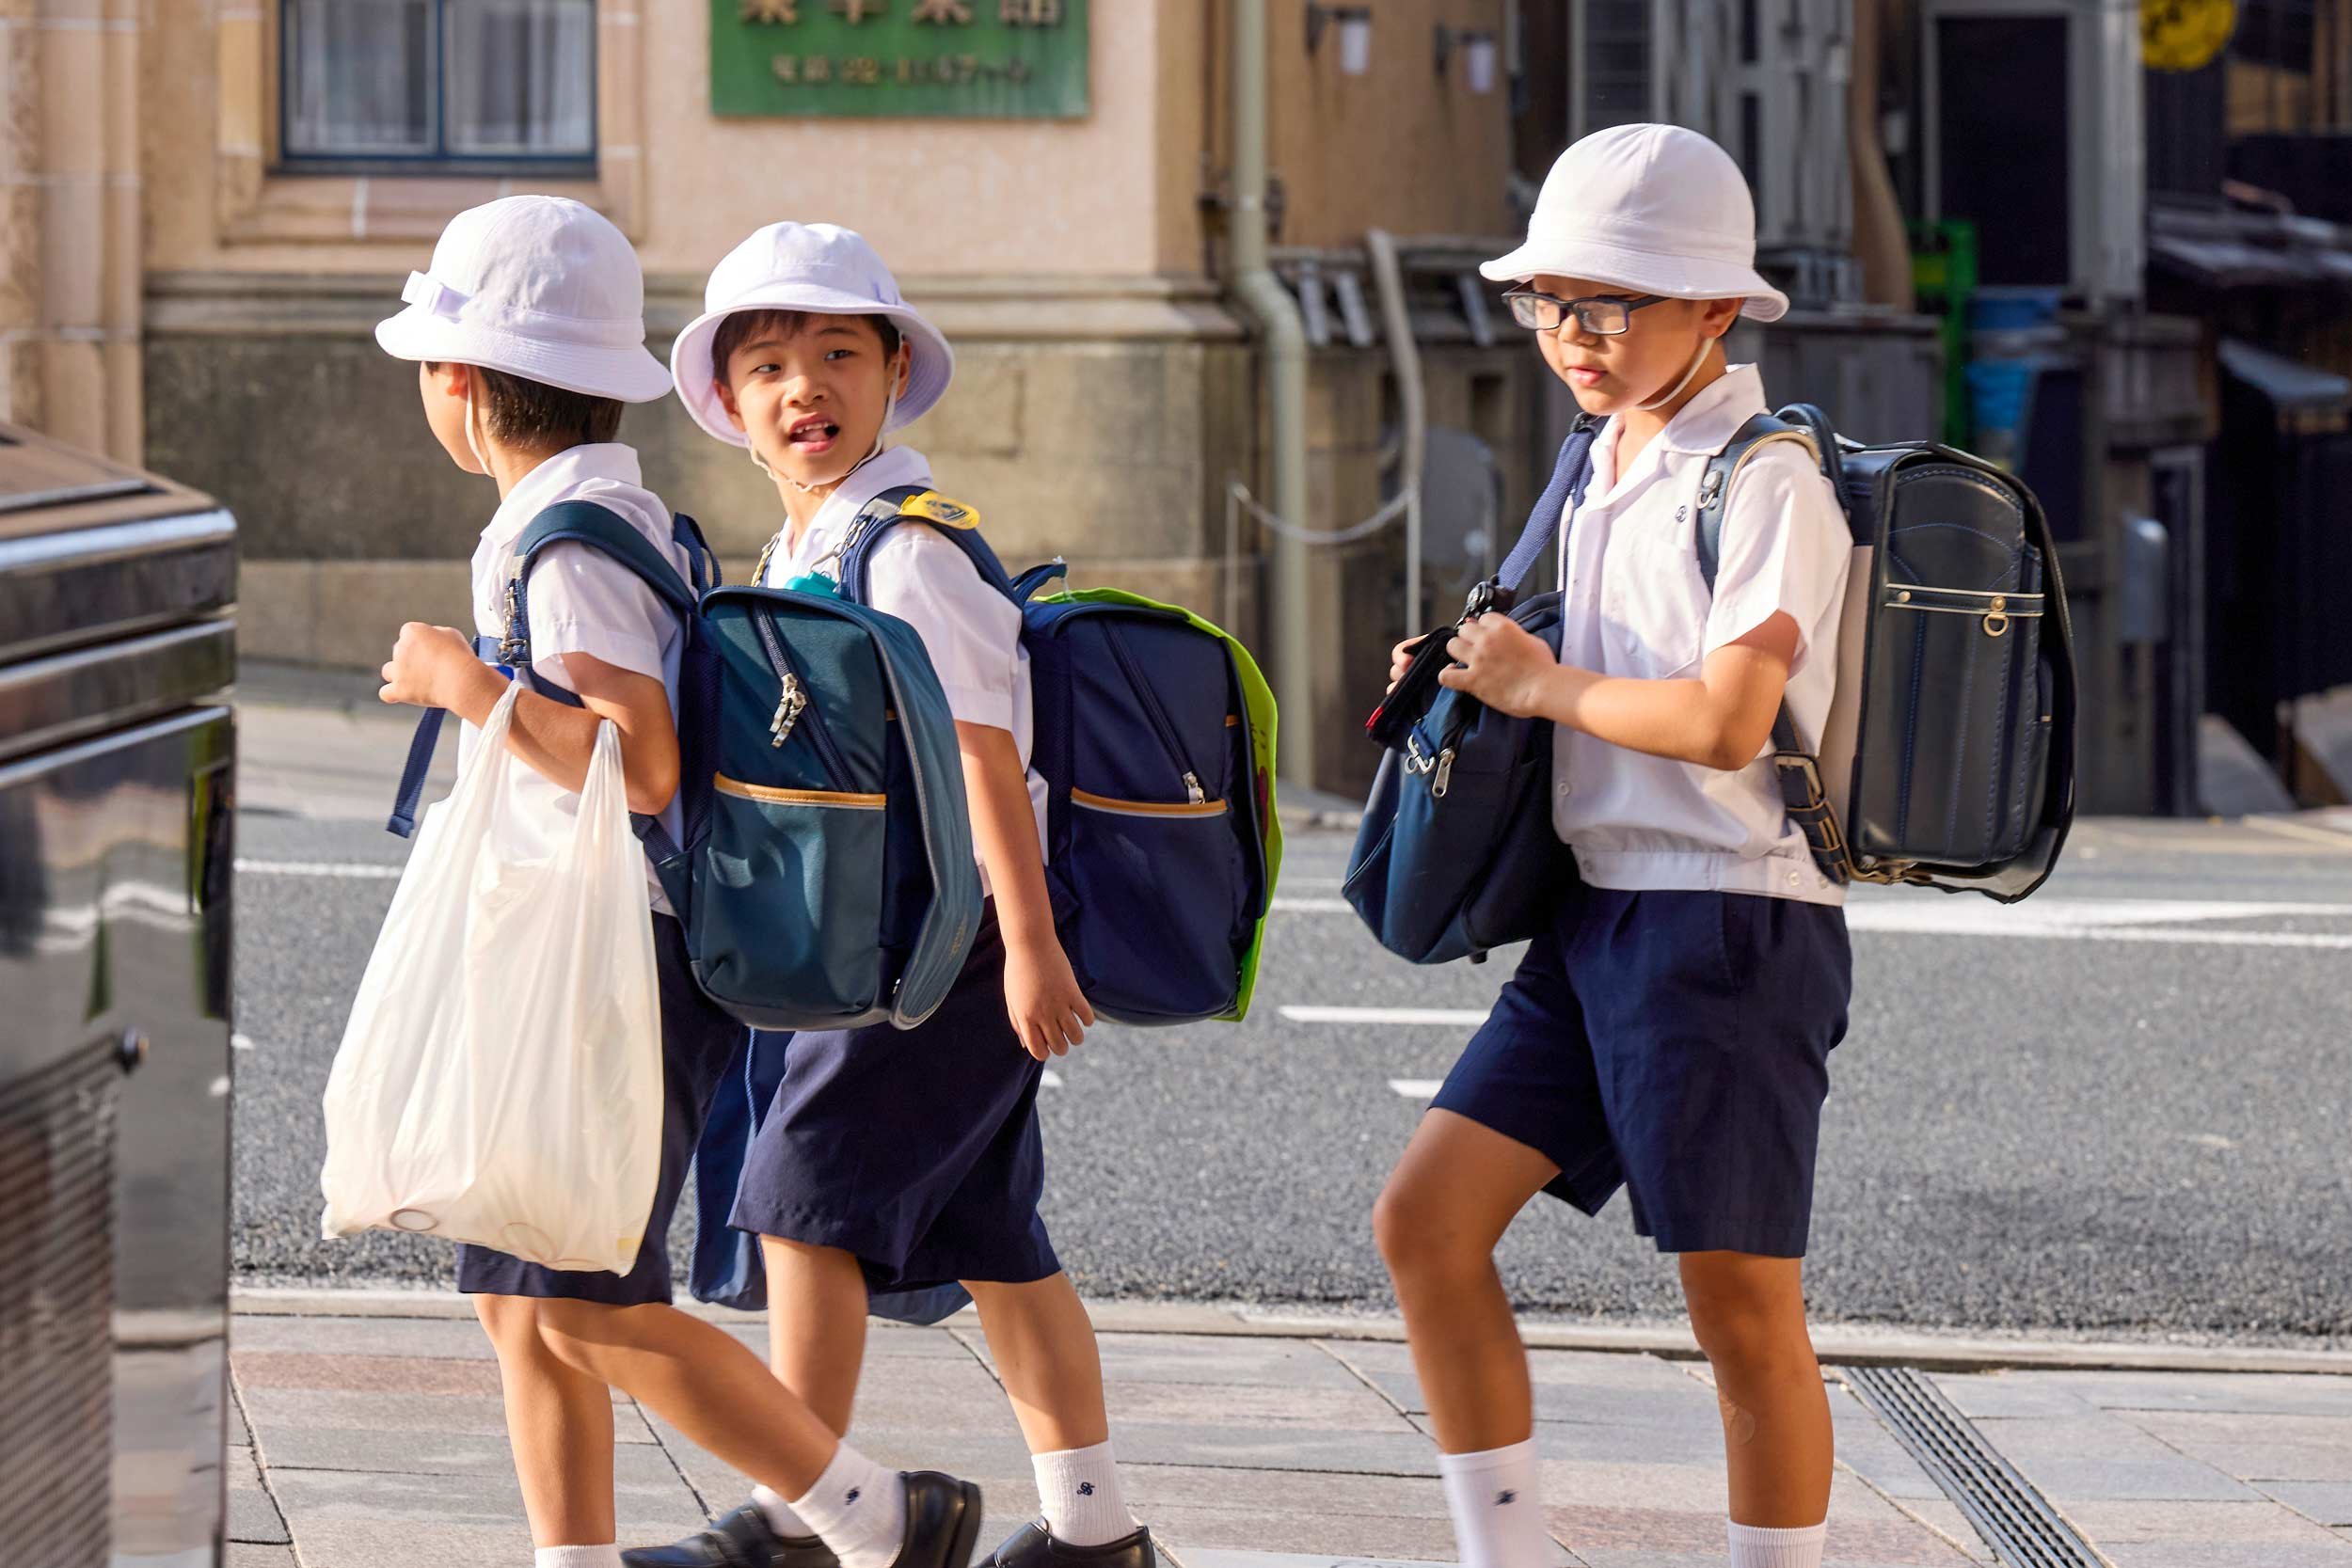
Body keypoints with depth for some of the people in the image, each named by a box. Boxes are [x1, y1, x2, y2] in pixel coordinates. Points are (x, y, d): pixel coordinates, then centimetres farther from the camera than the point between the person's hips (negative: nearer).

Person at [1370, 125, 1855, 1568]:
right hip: (1599, 912, 9)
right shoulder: (1607, 468, 15)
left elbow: (1727, 719, -23)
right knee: (1426, 1225, 2)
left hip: (1731, 925, -9)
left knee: (1743, 1308, -2)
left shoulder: (1767, 482, -12)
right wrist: (1477, 680, 8)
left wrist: (1543, 685, -10)